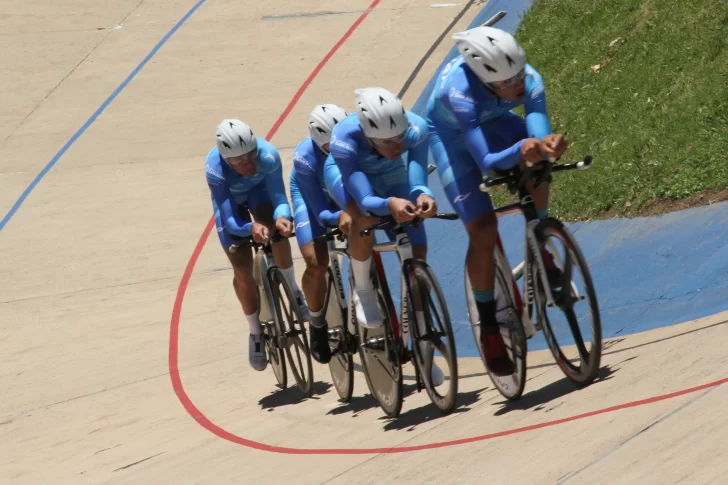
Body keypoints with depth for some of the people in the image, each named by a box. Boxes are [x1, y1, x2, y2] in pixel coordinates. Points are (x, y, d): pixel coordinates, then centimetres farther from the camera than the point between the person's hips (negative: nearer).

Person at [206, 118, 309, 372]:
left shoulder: (268, 155, -39)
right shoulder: (215, 169, -41)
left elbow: (280, 198, -33)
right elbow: (230, 221, -38)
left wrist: (281, 216, -56)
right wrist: (250, 228, -59)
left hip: (258, 189, 1)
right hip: (230, 198, -1)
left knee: (276, 232, -31)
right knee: (242, 268, -8)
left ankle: (293, 290, -5)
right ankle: (256, 333, 12)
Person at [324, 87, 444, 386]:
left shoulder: (416, 129, -37)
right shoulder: (345, 140, -42)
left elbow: (416, 180, -41)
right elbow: (365, 199, -46)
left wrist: (423, 195, -64)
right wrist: (389, 204, -67)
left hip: (390, 174, 3)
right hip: (345, 172, -3)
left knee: (417, 253, -6)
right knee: (365, 219, -37)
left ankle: (422, 348, 7)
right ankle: (362, 290, -8)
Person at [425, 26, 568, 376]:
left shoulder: (530, 81, -32)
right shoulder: (461, 92, -42)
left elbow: (539, 138, -36)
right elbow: (487, 163, -45)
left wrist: (548, 145, -60)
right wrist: (521, 149, -64)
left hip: (492, 121, 4)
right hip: (450, 134, -4)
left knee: (536, 164, -29)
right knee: (483, 231, -15)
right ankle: (489, 328, 0)